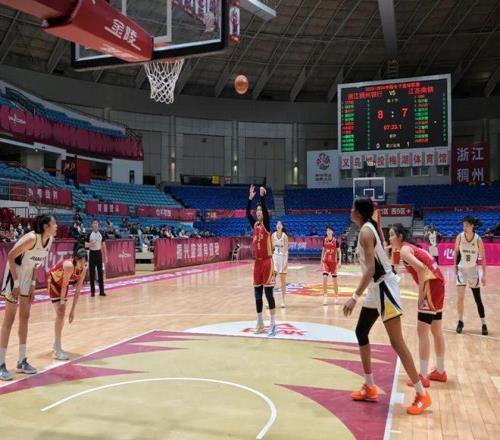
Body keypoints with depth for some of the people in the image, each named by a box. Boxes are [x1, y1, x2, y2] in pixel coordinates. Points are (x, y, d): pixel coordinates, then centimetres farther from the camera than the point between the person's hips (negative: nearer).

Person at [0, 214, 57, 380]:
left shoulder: (49, 240, -3)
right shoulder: (31, 238, -26)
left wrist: (33, 283, 4)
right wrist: (16, 283, -21)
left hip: (27, 277, 8)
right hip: (14, 275, -8)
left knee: (25, 318, 10)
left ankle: (22, 362, 19)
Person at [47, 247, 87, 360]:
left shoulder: (83, 269, -17)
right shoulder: (69, 265, -37)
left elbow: (77, 291, -12)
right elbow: (64, 285, -28)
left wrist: (72, 310, -10)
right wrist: (62, 302, -18)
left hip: (62, 283, 7)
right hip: (52, 281, -7)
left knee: (61, 313, 16)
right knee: (60, 313, -17)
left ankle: (57, 344, 35)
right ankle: (57, 351, -16)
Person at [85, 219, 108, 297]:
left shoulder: (101, 234, 4)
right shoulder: (89, 234, -2)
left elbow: (104, 246, 7)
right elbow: (86, 245, 0)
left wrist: (105, 256, 2)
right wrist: (90, 244, -22)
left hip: (99, 253, 2)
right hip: (92, 253, -2)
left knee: (100, 272, 2)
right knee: (92, 273, 0)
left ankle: (101, 291, 7)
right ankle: (92, 291, 6)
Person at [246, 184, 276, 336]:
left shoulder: (266, 224, -5)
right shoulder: (255, 225, 11)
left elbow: (266, 211, -20)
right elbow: (247, 213, 1)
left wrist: (262, 196, -26)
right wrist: (250, 198, -4)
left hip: (267, 261, -6)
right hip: (258, 262, 6)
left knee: (268, 292, -6)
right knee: (257, 293, 9)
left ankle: (273, 323, 1)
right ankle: (260, 323, 18)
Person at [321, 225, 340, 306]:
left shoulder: (335, 240, -7)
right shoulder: (324, 240, 1)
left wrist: (339, 261, -9)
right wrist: (321, 261, 9)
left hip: (333, 262, -1)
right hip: (325, 261, 1)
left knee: (334, 279, 9)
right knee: (325, 278, -13)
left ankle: (336, 296, 25)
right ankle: (325, 296, -7)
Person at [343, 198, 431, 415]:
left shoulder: (365, 231, -18)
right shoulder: (371, 227, 10)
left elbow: (370, 269, -25)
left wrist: (355, 297, -26)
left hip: (384, 287, -10)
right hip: (377, 288, 10)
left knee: (396, 343, -7)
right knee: (361, 332, 15)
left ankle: (422, 395, 4)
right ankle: (370, 388, 23)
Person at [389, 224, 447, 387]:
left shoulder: (404, 249, -9)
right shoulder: (410, 247, 18)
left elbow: (421, 268, -23)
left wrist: (421, 293, -18)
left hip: (430, 285, -10)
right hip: (438, 284, 10)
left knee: (422, 331, -5)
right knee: (436, 331, 18)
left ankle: (423, 376, -2)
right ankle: (440, 372, 29)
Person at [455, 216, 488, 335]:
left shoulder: (478, 239, -14)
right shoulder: (460, 237, -10)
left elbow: (483, 258, -7)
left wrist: (484, 275, -9)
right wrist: (455, 266, 3)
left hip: (473, 270, -1)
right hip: (461, 269, 1)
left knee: (477, 299, 4)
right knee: (460, 297, -5)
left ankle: (484, 324, 15)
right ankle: (460, 322, 11)